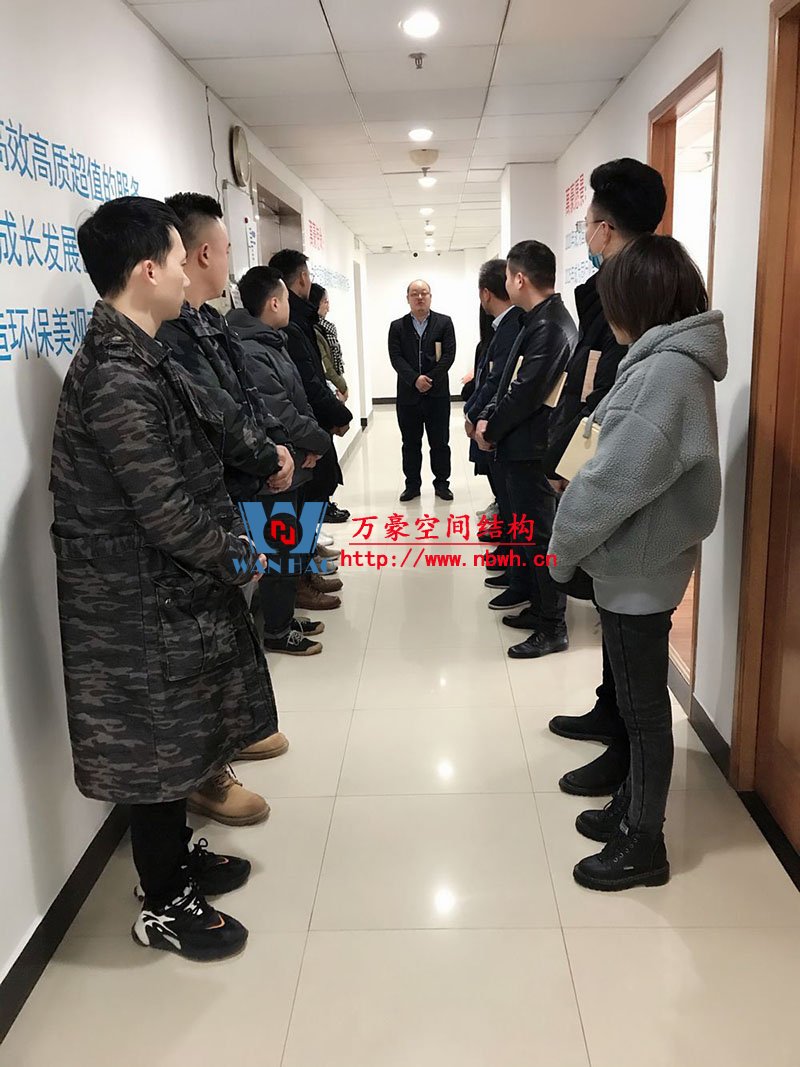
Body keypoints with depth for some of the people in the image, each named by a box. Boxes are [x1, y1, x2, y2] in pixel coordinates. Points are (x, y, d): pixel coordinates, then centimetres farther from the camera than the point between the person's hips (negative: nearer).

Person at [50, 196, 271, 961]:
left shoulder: (132, 356, 8)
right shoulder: (118, 380, -25)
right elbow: (165, 513, -24)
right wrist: (235, 555, -10)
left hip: (166, 587, 10)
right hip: (142, 600, -10)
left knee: (173, 739, 22)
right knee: (157, 747, 7)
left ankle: (176, 856, 42)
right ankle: (163, 906, 27)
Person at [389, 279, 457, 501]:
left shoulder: (444, 322, 4)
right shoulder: (397, 326, 6)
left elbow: (449, 354, -5)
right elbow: (396, 357, -3)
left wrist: (430, 379, -14)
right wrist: (415, 379, -17)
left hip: (437, 393, -1)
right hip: (408, 394, 1)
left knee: (440, 442, 5)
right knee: (410, 443, 8)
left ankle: (441, 483, 17)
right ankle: (412, 485, 18)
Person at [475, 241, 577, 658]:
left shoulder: (551, 327, -20)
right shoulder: (536, 319, 11)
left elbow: (526, 393, -23)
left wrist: (491, 429, -10)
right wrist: (488, 417, 3)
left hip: (532, 448, -10)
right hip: (517, 443, 10)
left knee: (538, 533, -4)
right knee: (521, 521, 24)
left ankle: (552, 628, 4)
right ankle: (523, 587, 44)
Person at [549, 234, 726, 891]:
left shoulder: (666, 372, -22)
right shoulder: (675, 362, 10)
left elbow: (616, 480, -24)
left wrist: (562, 548, -12)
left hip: (637, 568, -9)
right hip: (641, 561, 9)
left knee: (644, 706, 4)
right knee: (637, 699, 20)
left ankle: (645, 845, 21)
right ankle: (634, 808, 37)